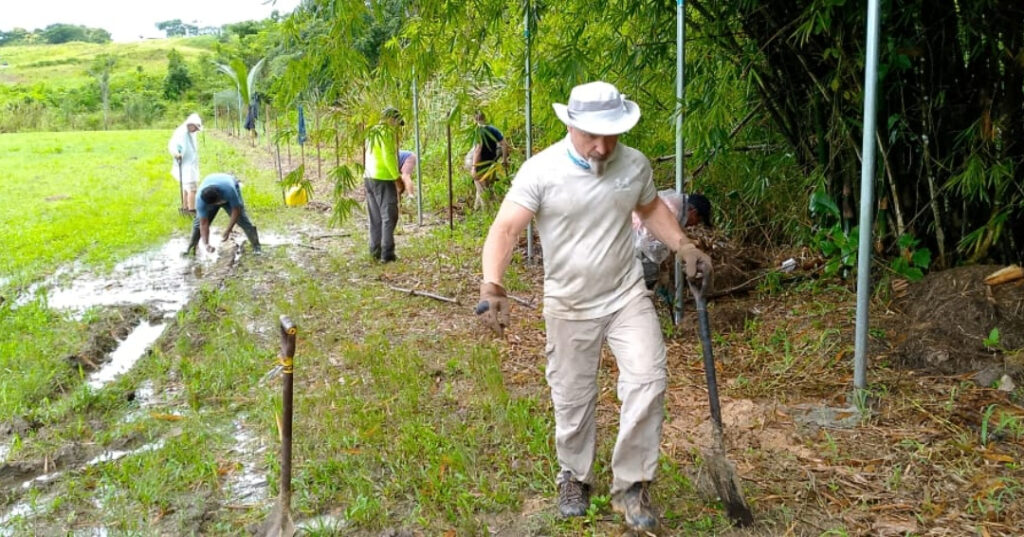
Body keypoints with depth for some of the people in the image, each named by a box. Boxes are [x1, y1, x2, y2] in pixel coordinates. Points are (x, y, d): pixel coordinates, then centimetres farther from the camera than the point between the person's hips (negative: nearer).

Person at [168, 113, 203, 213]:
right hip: (185, 165, -10)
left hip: (191, 164, 10)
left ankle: (185, 207, 29)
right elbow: (172, 145, -29)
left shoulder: (191, 133, 9)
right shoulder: (181, 133, -18)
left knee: (187, 187, 19)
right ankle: (192, 210, -12)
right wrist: (176, 153, -49)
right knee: (192, 188, -13)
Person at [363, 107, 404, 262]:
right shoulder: (387, 133, -11)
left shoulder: (372, 133, 15)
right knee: (389, 216, -3)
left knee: (375, 217, 14)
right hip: (384, 179, -8)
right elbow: (388, 157, -18)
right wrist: (396, 175, -7)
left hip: (369, 178, 8)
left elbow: (369, 157, 14)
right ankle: (387, 253, -5)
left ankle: (375, 250, 16)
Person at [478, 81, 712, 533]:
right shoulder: (541, 171, -18)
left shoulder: (635, 164, -5)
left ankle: (631, 487, 6)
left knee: (647, 382, -9)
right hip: (570, 306, -2)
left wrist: (684, 247, 4)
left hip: (628, 296, 2)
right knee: (572, 399, 10)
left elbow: (651, 209, 15)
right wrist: (492, 285, -39)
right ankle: (575, 478, 35)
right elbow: (506, 229, -24)